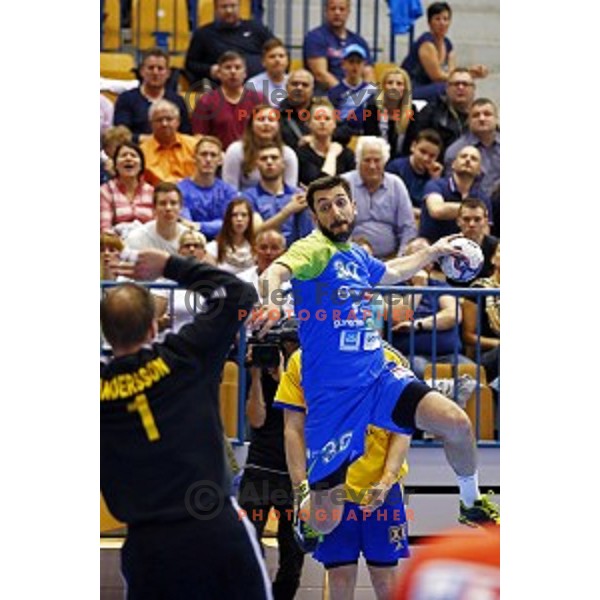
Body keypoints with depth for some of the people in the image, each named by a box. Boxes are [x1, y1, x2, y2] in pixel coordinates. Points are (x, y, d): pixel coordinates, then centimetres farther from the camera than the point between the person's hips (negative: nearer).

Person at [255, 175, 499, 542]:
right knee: (324, 522, -6)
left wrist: (433, 252, 45)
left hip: (379, 377, 6)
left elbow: (390, 273, 38)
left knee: (456, 423, -16)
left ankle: (472, 505, 12)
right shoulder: (315, 250, -9)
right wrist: (269, 302, -53)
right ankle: (302, 508, 33)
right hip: (332, 394, -6)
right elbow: (275, 272, -32)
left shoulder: (357, 256, 13)